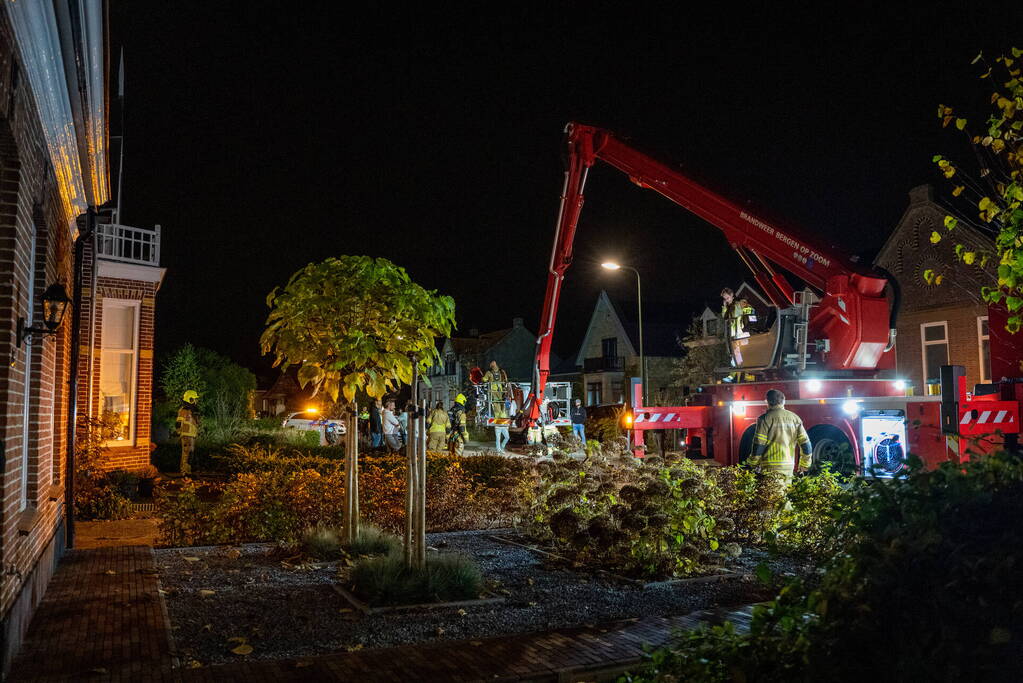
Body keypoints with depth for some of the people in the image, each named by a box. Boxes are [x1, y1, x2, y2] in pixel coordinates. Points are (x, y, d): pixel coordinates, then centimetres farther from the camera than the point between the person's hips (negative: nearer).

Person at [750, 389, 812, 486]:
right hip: (789, 466, 5)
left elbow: (758, 444, -9)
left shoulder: (765, 419, -6)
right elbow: (805, 442, 8)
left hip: (770, 467, -5)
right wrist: (804, 463, 18)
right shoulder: (795, 418, 9)